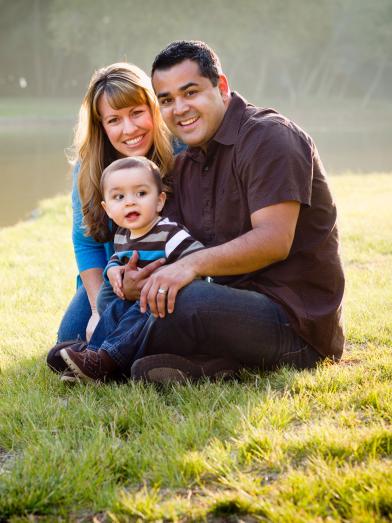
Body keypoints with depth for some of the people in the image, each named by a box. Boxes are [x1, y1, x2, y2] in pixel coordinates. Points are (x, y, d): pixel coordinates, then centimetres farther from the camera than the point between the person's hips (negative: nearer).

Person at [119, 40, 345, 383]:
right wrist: (134, 280, -9)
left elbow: (275, 241, -22)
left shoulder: (269, 136, -10)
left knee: (185, 303, -34)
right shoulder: (184, 166, 16)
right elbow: (178, 255, 13)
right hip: (240, 304, 9)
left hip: (296, 319, -9)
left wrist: (194, 264, -30)